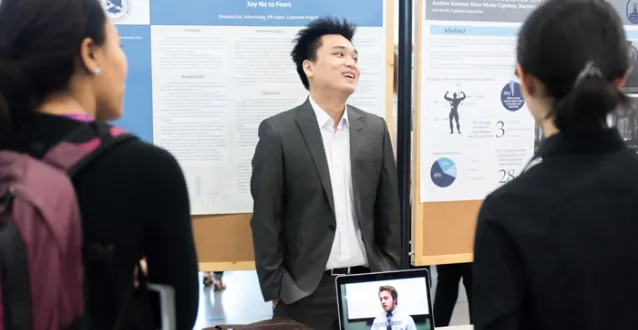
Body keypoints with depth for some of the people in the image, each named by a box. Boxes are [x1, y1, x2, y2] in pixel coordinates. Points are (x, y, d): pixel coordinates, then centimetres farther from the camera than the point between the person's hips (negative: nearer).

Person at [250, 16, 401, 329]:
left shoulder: (375, 128, 6)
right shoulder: (278, 131, -5)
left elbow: (389, 211, 9)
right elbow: (266, 219, -5)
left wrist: (391, 277, 8)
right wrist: (274, 290, -7)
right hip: (306, 289, -3)